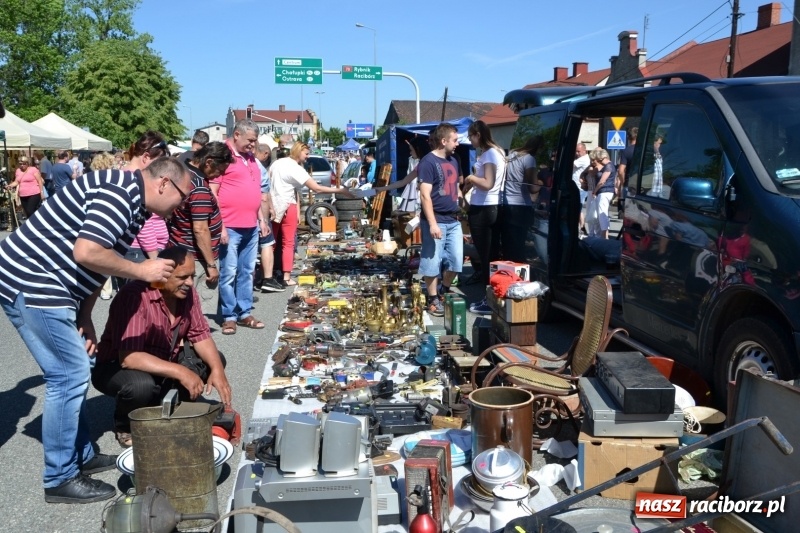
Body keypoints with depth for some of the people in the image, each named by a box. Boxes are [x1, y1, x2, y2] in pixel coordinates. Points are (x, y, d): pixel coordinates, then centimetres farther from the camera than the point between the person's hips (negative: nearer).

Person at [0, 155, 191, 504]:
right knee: (69, 376, -6)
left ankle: (81, 455, 30)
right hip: (31, 283, -11)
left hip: (39, 283, 11)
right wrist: (141, 271, -17)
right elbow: (86, 253, -30)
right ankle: (60, 479, 7)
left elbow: (97, 265, 16)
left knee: (73, 372, 17)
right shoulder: (119, 192, -18)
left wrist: (84, 318, 11)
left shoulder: (132, 202, 14)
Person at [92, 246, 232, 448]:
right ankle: (125, 427, -3)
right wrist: (180, 372, -39)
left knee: (212, 361, -9)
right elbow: (128, 357, -37)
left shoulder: (188, 293, -10)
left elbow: (200, 335, -5)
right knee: (141, 385, -38)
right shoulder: (135, 296, -31)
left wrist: (217, 370, -22)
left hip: (163, 361, 7)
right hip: (116, 367, -7)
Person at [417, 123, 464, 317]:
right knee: (433, 261, 1)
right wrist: (432, 223, -21)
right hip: (436, 221, -7)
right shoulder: (428, 162, -11)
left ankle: (444, 292, 27)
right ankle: (433, 299, 13)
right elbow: (425, 195, -16)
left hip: (453, 220, 7)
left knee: (456, 260, 8)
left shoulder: (453, 160, 13)